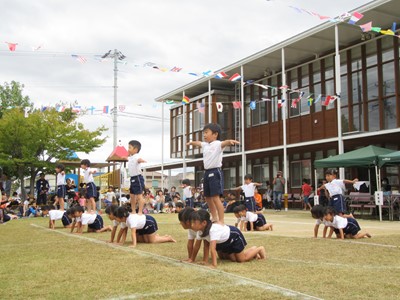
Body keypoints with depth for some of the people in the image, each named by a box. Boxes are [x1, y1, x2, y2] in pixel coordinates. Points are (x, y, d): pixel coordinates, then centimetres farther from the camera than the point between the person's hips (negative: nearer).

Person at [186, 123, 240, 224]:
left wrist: (230, 141, -55)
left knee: (215, 198, -14)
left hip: (215, 172, -9)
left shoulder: (218, 144, -11)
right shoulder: (205, 145, 14)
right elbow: (198, 143, 36)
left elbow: (224, 143, -33)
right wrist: (191, 143, 56)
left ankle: (221, 221, -10)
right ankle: (214, 218, 30)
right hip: (207, 173, 9)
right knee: (208, 198, 16)